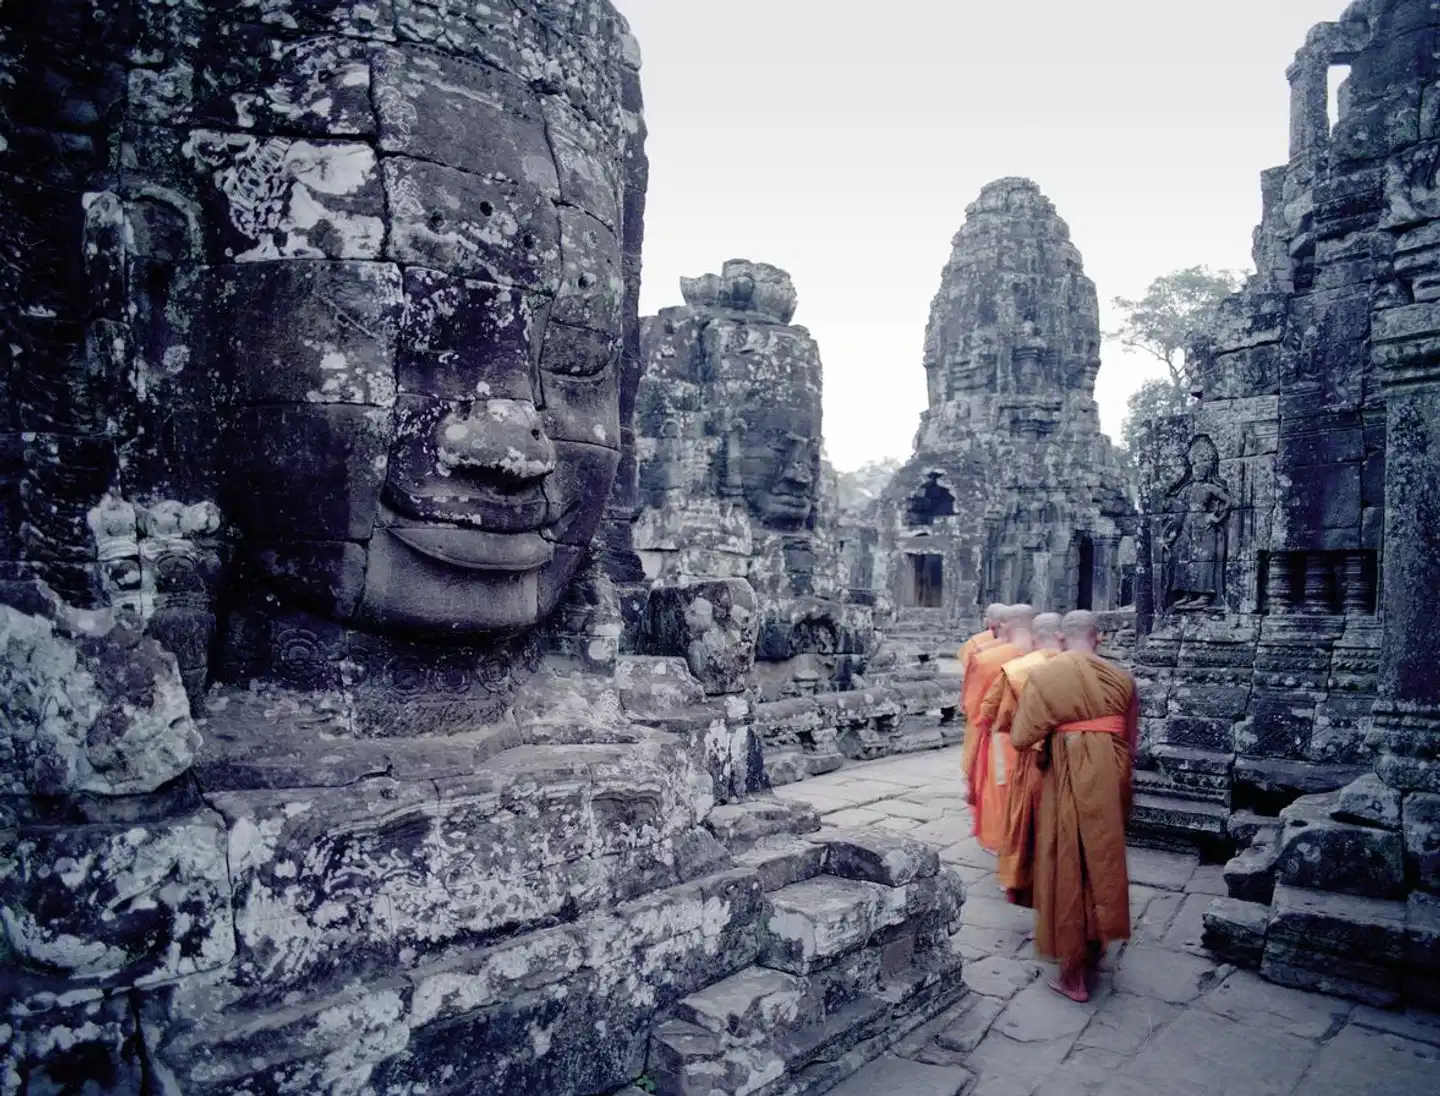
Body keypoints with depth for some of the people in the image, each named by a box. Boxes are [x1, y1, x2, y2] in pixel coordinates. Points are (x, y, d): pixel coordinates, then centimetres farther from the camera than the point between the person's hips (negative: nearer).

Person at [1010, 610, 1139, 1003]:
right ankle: (1095, 948, 37)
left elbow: (1021, 737, -12)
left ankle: (1074, 974, 17)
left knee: (1068, 868, 8)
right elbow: (1129, 740, 10)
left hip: (1067, 783, -4)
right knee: (1103, 861, 20)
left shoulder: (1043, 676, -12)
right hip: (1109, 783, 4)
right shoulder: (1122, 679, 0)